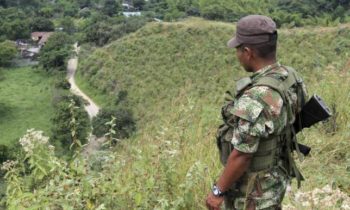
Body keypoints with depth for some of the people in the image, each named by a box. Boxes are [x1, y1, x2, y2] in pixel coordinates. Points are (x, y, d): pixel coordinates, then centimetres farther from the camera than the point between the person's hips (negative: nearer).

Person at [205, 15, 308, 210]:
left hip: (255, 187, -9)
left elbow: (241, 156, -28)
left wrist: (218, 191, -14)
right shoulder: (290, 77, -5)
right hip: (274, 175, 9)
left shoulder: (256, 100, -34)